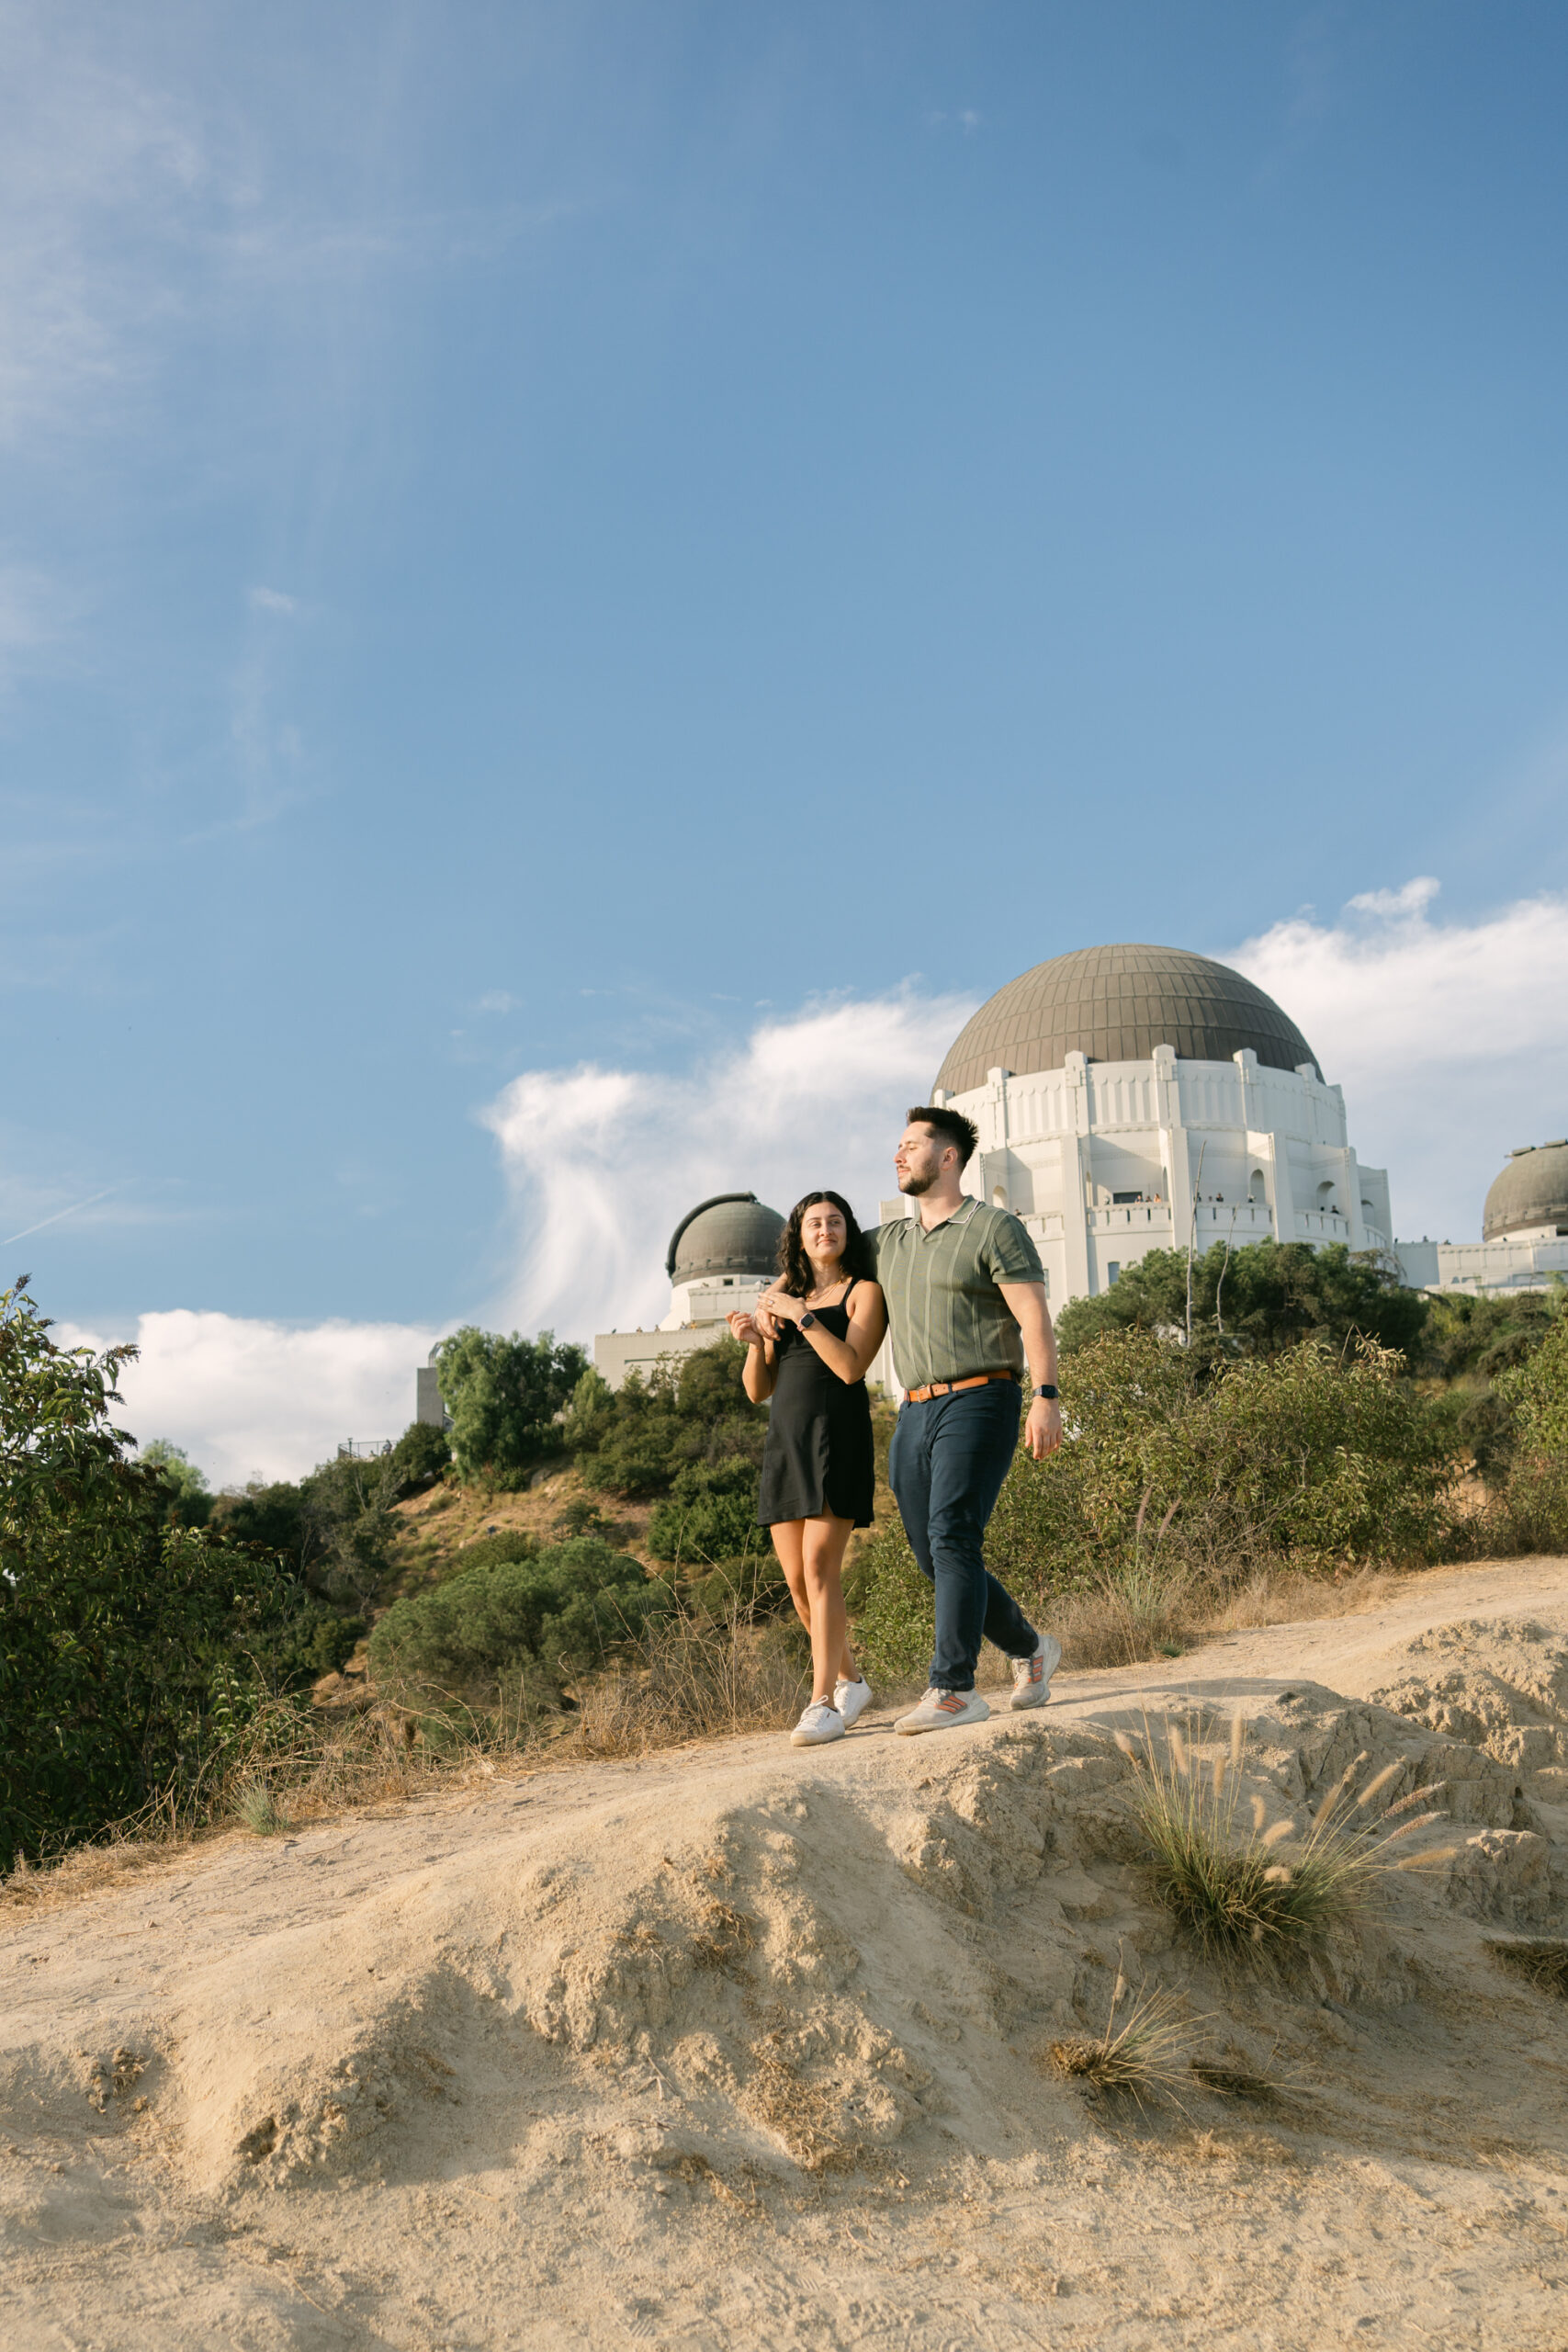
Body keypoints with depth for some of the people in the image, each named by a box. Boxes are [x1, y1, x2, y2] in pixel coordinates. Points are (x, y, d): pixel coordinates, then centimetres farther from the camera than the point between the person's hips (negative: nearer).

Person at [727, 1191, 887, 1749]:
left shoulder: (863, 1293, 4)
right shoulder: (784, 1296, 17)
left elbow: (851, 1366, -13)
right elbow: (758, 1390, 14)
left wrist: (801, 1315, -11)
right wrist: (754, 1341, -4)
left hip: (836, 1436, -6)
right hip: (784, 1441, 6)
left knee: (819, 1567, -16)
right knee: (796, 1578, 5)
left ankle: (823, 1704, -14)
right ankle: (850, 1680, 25)